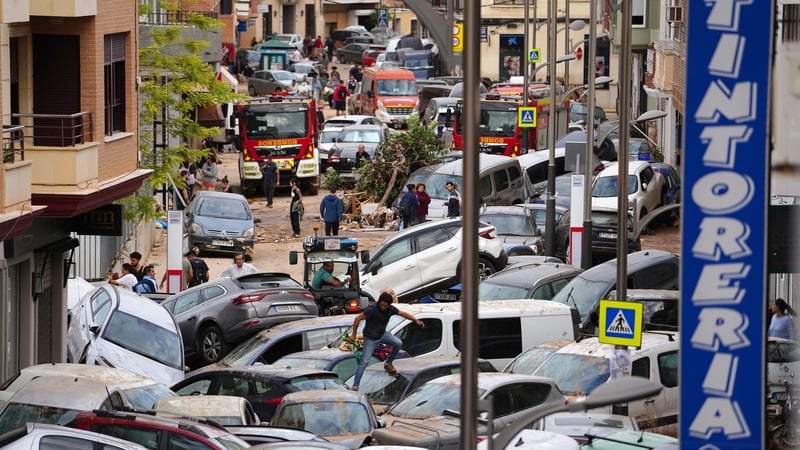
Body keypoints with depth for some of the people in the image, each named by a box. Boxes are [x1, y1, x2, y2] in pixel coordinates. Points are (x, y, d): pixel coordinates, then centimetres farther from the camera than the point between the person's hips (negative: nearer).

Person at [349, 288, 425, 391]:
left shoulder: (390, 309, -10)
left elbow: (403, 313, 6)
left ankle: (388, 363, 11)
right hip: (370, 339, -6)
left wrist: (416, 321, 5)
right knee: (364, 362, -9)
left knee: (398, 343, -14)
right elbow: (357, 319, -23)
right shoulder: (372, 309, -28)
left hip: (382, 334, 6)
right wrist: (353, 335, -18)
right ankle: (355, 385, -3)